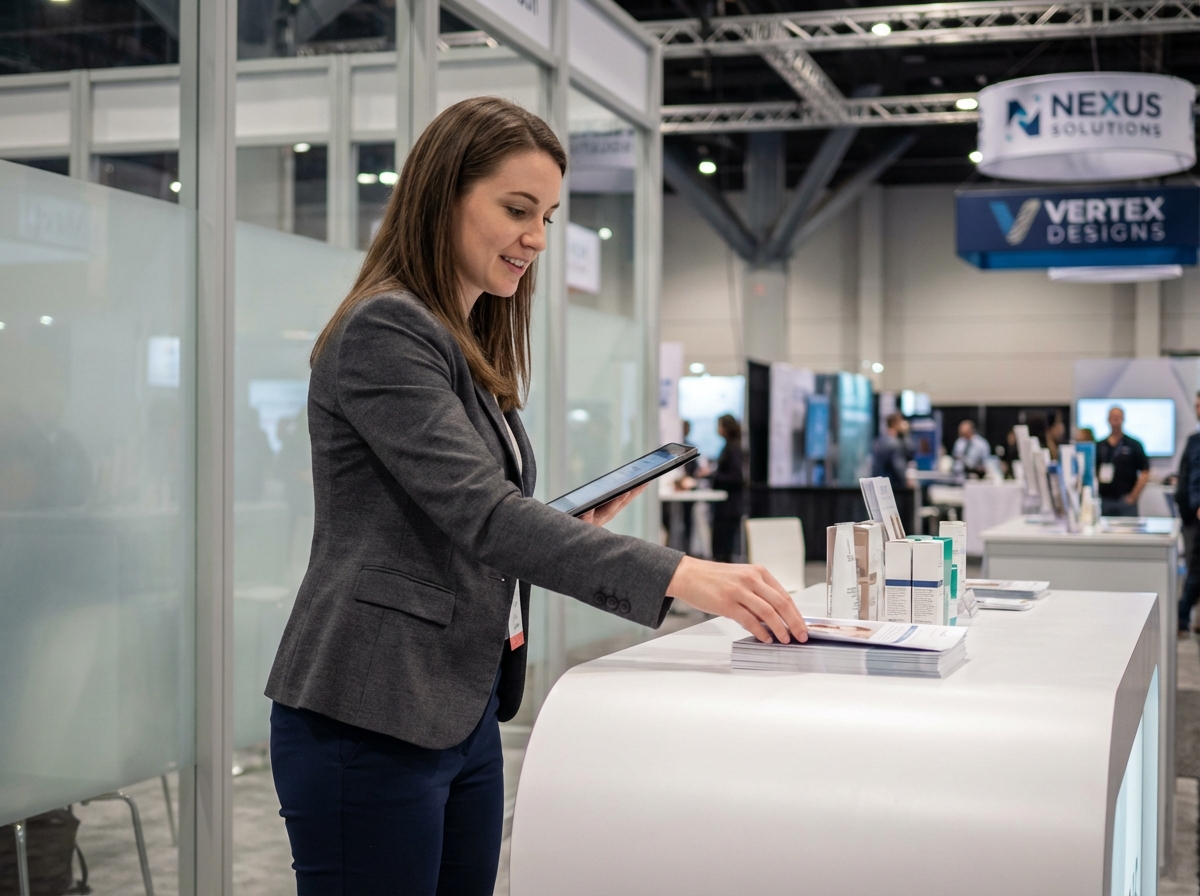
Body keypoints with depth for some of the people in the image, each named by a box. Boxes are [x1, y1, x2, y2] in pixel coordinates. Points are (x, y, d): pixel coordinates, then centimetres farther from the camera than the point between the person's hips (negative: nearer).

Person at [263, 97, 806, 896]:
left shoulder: (472, 351, 16)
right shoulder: (384, 331, -13)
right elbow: (480, 511, -24)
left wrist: (575, 528, 1)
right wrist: (679, 576, -30)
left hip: (464, 714, 9)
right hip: (370, 722, -9)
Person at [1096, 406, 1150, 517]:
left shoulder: (1134, 445, 3)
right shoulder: (1099, 447, 11)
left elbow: (1145, 475, 0)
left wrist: (1133, 497, -6)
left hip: (1125, 501, -3)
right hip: (1104, 500, 3)